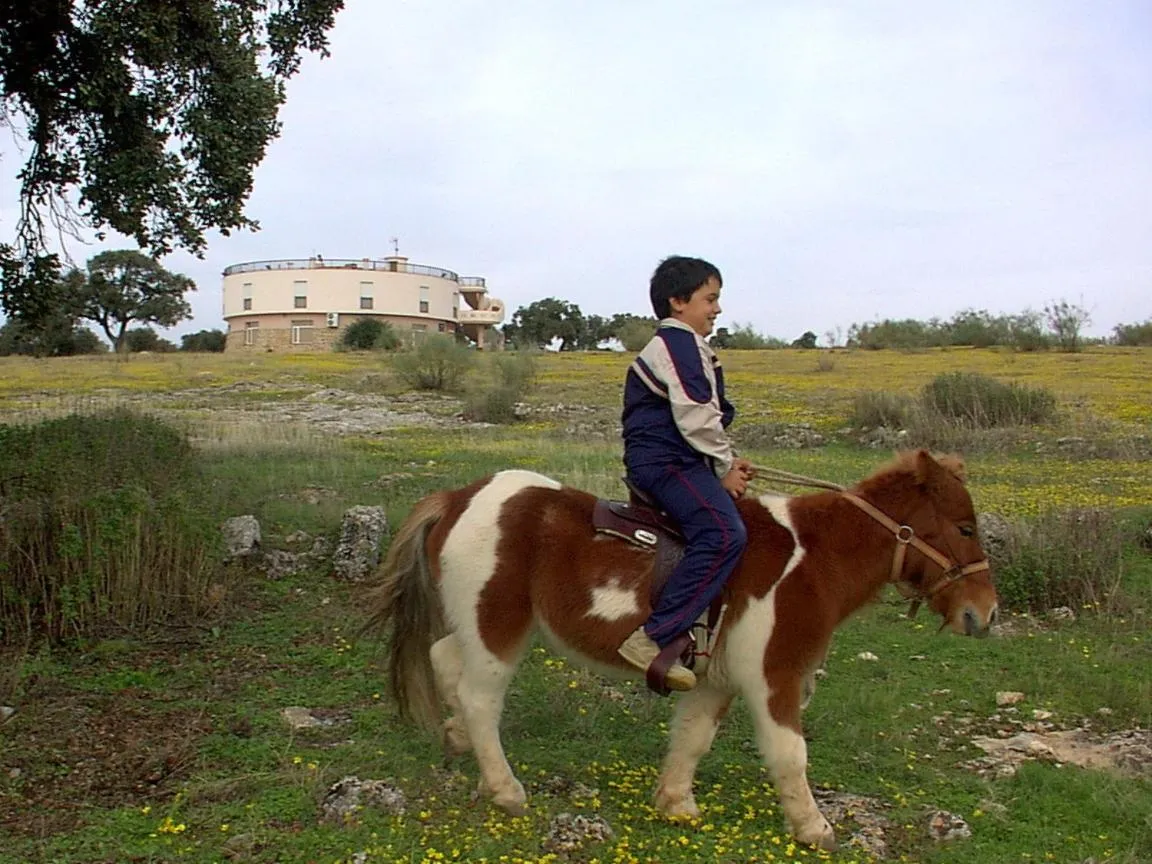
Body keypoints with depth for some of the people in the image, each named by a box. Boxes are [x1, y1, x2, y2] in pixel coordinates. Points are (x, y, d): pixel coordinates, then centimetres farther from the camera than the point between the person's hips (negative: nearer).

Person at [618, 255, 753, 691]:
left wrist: (727, 463, 15)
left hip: (669, 461, 11)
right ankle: (652, 638, -31)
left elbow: (704, 416, 28)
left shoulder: (680, 345, 26)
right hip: (666, 461, -11)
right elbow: (694, 417, -18)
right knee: (724, 534, -27)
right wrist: (726, 467, -8)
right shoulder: (679, 342, -8)